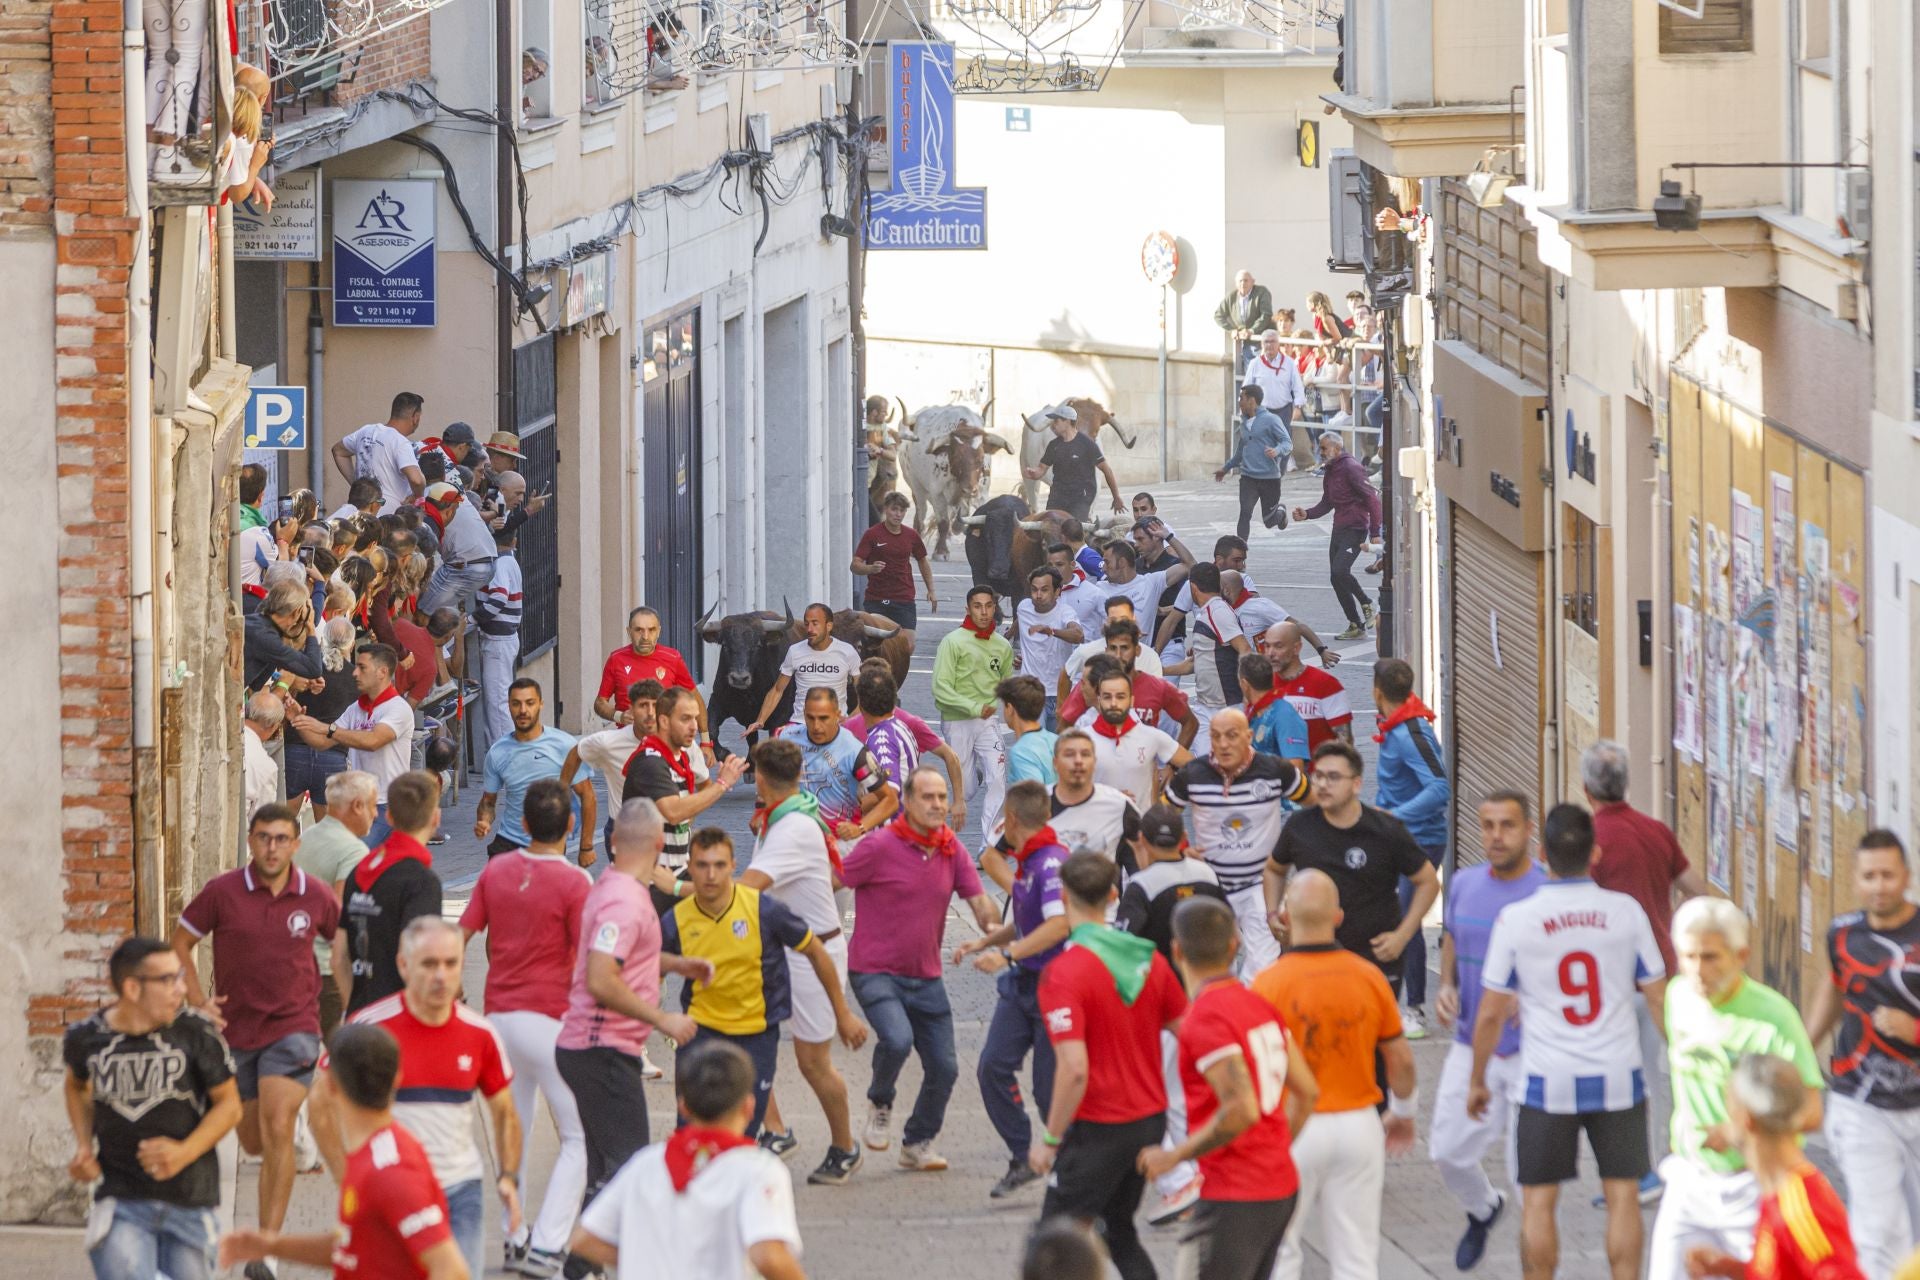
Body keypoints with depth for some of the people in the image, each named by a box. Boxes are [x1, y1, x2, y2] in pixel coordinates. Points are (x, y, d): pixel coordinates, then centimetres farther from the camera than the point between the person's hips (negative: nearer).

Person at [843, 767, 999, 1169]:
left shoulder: (951, 847, 3)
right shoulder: (879, 847, -13)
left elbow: (977, 897, 4)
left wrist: (993, 928, -16)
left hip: (926, 977, 6)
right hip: (876, 972, -6)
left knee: (944, 1068, 5)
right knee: (897, 1039, -31)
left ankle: (917, 1144, 28)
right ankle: (879, 1104, 1)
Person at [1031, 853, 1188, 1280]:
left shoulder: (1064, 974, -19)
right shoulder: (1150, 959, 1)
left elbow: (1074, 1069, -25)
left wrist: (1050, 1139, -15)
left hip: (1098, 1130, -7)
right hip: (1151, 1118, 7)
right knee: (1119, 1230, 23)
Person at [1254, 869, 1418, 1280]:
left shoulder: (1269, 983, -13)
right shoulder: (1369, 978, -3)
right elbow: (1400, 1060, 5)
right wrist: (1404, 1113, 24)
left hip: (1292, 1130, -3)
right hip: (1359, 1123, 3)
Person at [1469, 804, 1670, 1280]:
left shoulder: (1516, 919, -7)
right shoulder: (1625, 911, -4)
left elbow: (1491, 1013, -1)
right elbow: (1659, 998, 3)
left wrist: (1477, 1081, 12)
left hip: (1548, 1083, -1)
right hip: (1617, 1078, 1)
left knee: (1538, 1202, 7)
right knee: (1622, 1196, 6)